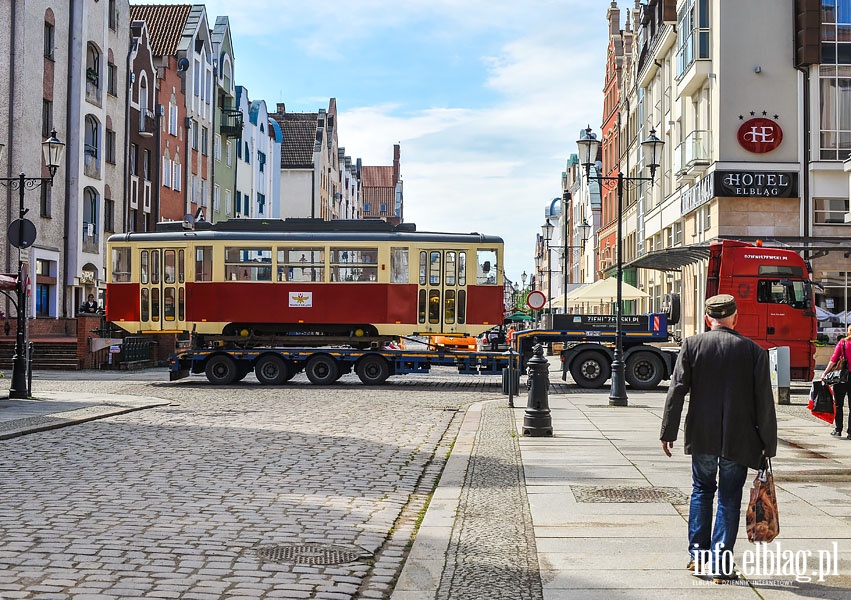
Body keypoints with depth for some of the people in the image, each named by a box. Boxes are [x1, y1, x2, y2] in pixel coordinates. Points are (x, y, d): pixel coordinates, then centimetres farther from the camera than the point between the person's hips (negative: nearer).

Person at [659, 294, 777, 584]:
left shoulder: (692, 345, -3)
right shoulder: (754, 350, -3)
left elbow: (677, 391, -6)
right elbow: (764, 402, -3)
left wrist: (668, 431, 0)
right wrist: (768, 444, 4)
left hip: (702, 436, 1)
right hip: (738, 439, -1)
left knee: (702, 490, 18)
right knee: (729, 498, 7)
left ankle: (698, 556, 18)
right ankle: (720, 563, 6)